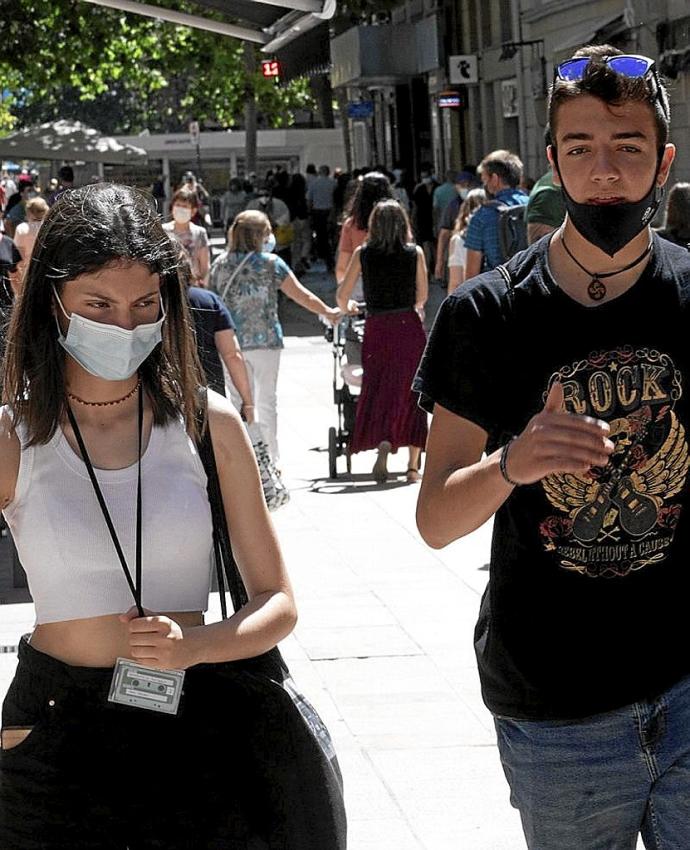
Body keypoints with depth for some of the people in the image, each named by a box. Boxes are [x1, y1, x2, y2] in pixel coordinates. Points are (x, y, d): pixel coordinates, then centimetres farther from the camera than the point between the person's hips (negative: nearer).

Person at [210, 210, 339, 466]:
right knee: (267, 401, 9)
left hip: (232, 342, 2)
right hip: (264, 340, -2)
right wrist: (328, 312, 16)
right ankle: (271, 460, 10)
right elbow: (302, 295, 1)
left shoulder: (220, 264, 1)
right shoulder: (270, 263, -5)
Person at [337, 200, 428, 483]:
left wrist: (346, 308, 26)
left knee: (379, 391, 7)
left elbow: (342, 294, 3)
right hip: (409, 327, 0)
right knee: (411, 393, 8)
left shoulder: (363, 253, 0)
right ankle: (413, 465, 9)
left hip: (377, 329, 0)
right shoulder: (415, 253, 0)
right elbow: (422, 295, 8)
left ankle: (383, 442, -21)